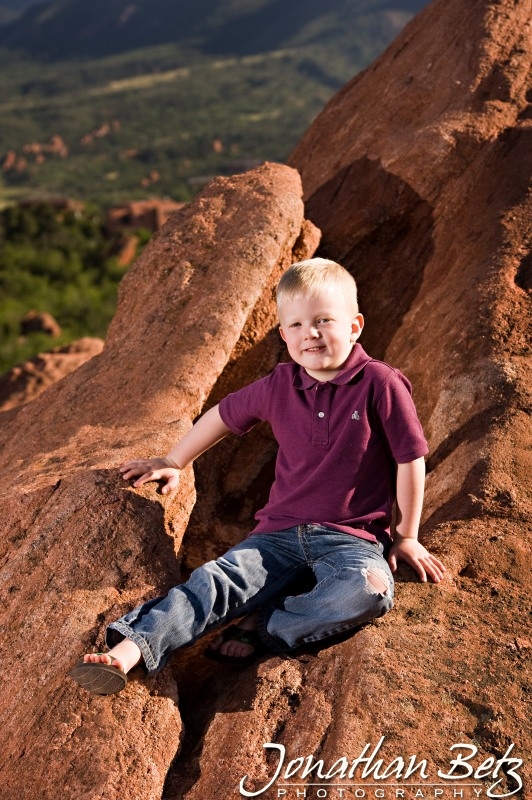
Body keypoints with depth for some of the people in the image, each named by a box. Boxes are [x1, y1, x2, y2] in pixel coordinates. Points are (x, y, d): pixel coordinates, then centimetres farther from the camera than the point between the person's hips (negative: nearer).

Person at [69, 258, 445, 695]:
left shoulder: (381, 384, -9)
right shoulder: (280, 386, 4)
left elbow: (410, 459, -3)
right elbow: (223, 415, 21)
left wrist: (406, 536, 3)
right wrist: (173, 463, 27)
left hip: (352, 536, -3)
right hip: (282, 532, 3)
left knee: (371, 589, -35)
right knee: (216, 579, -21)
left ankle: (263, 629, -23)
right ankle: (129, 651, -36)